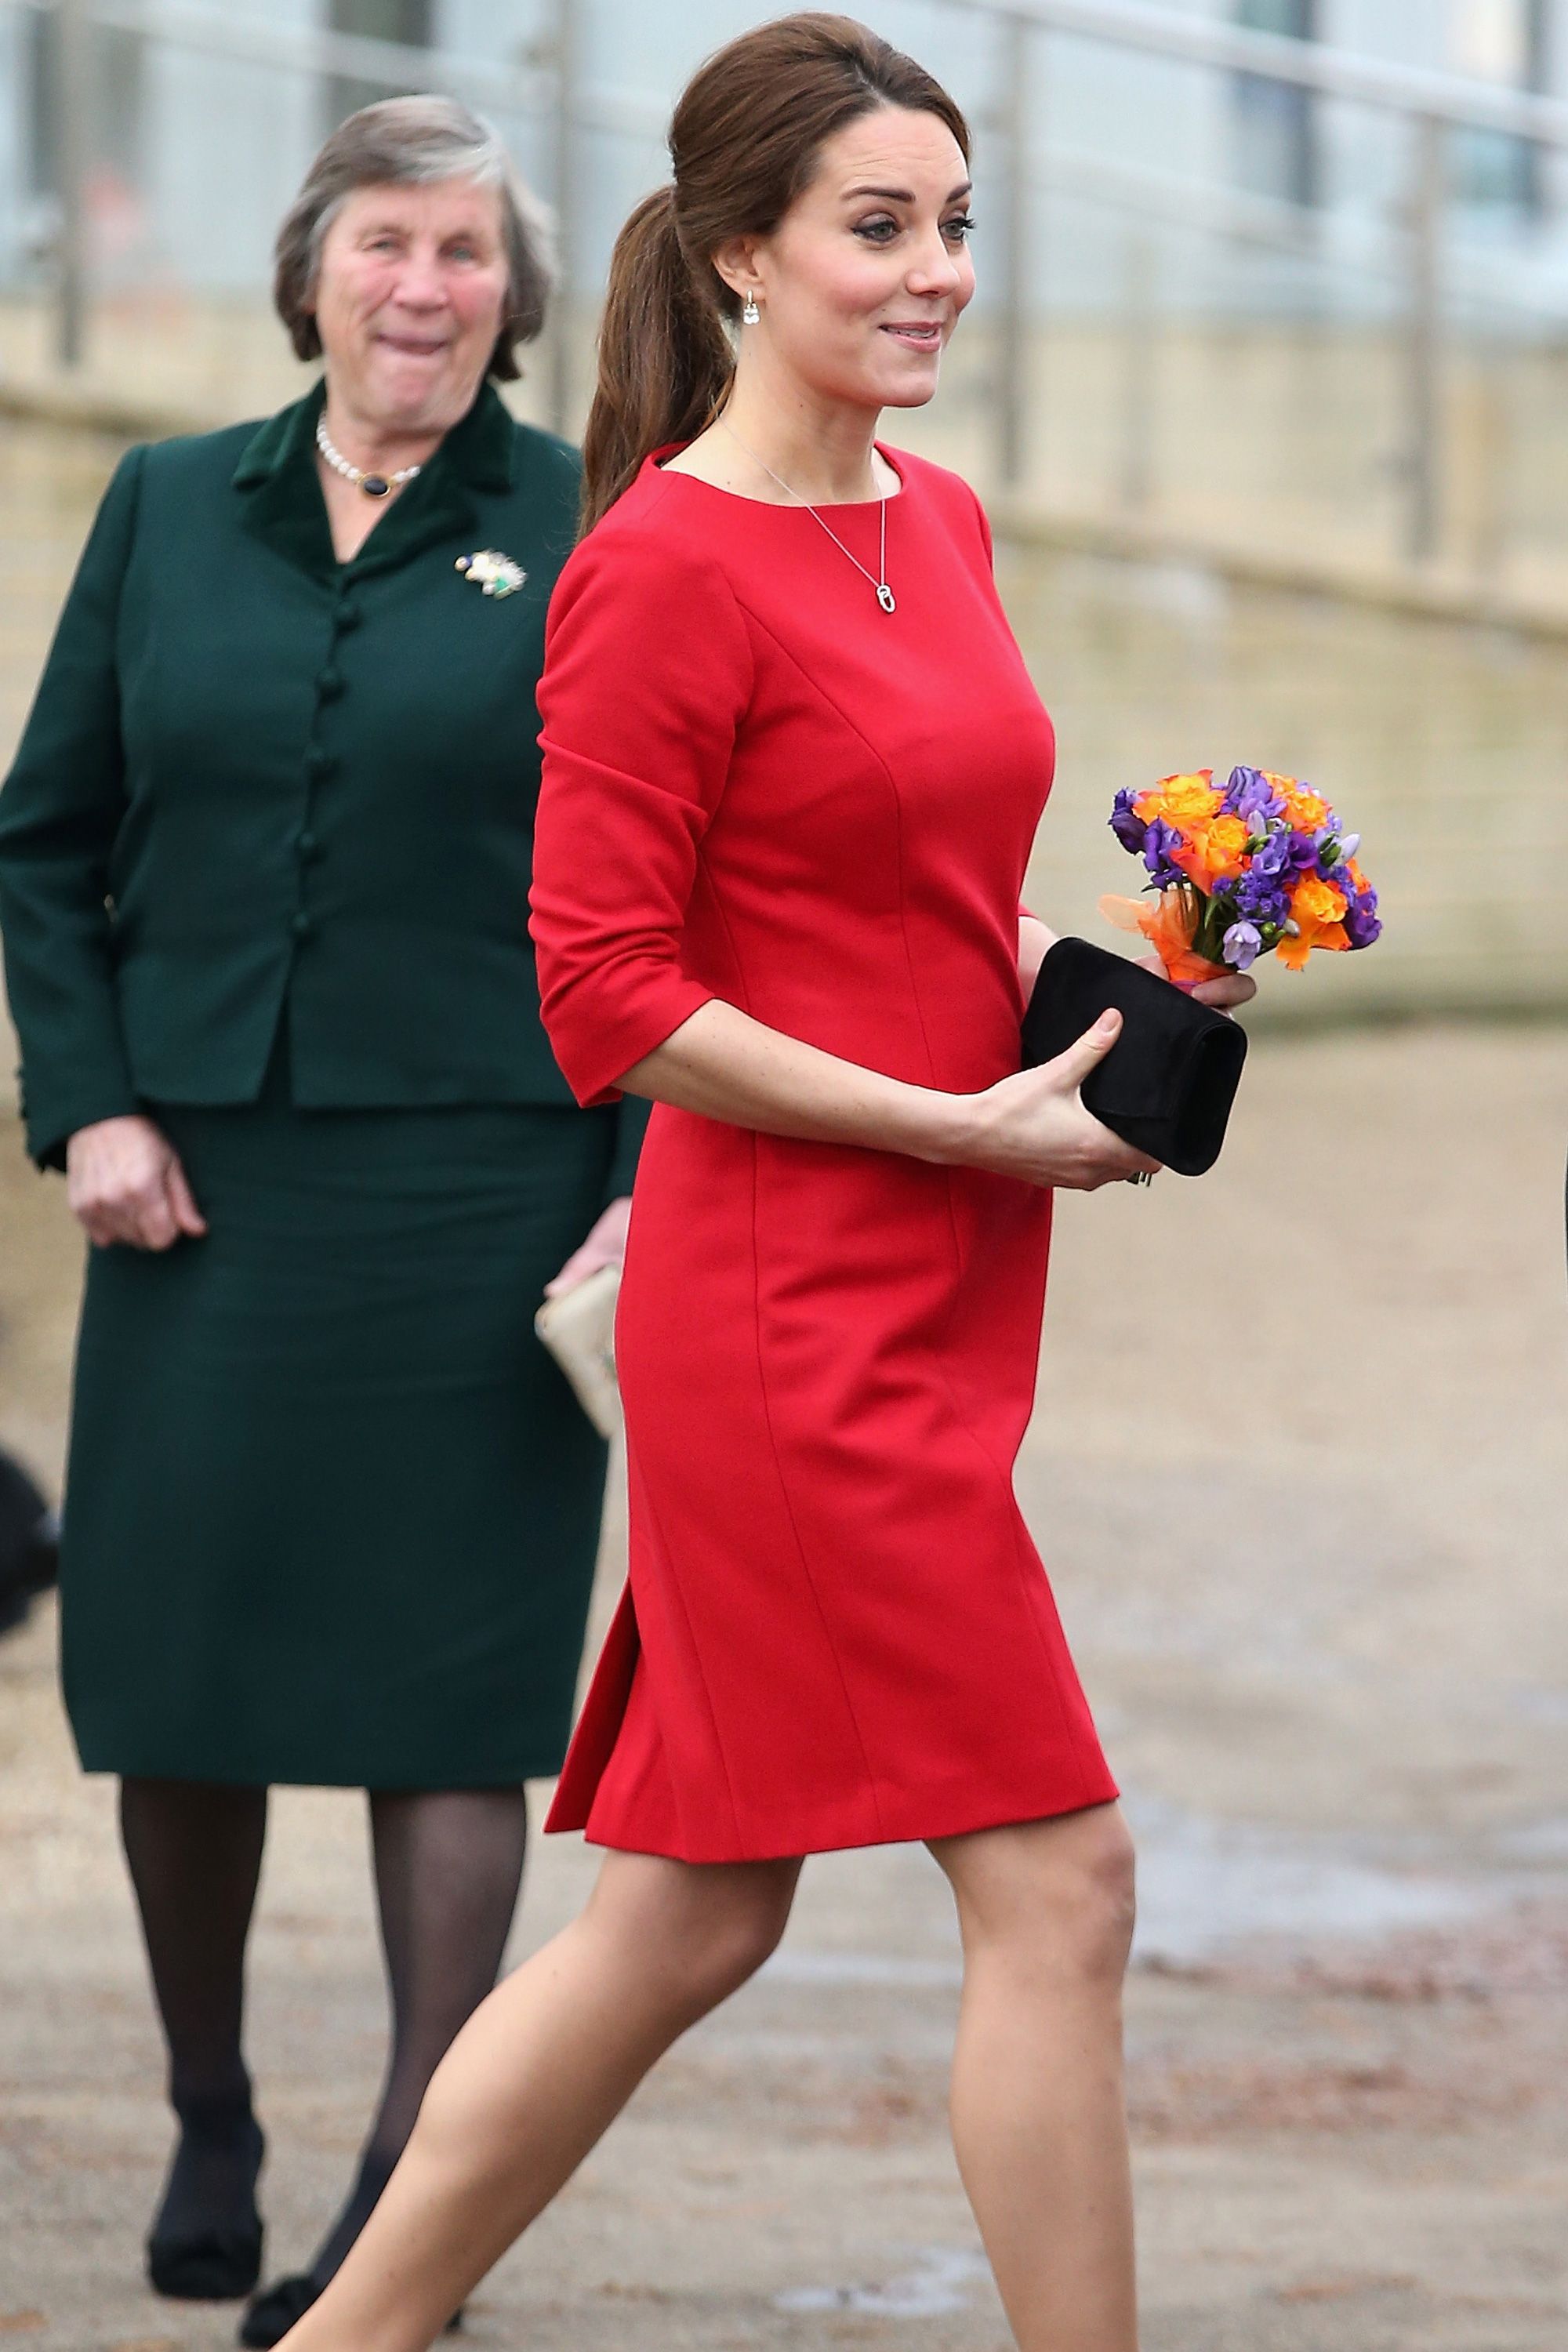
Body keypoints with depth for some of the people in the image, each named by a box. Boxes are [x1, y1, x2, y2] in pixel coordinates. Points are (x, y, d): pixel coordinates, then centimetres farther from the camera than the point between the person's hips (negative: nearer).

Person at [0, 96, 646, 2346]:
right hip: (204, 1185, 2)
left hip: (477, 1188, -2)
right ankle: (209, 2121, 23)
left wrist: (660, 1186, -6)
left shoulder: (590, 536, 3)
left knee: (446, 1685, -3)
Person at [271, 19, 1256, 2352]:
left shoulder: (939, 524, 13)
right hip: (792, 1307, -9)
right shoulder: (667, 569, -12)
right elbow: (607, 1000, -14)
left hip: (929, 1306, 9)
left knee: (689, 1912, 12)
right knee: (1056, 1879, -8)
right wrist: (971, 1123, -15)